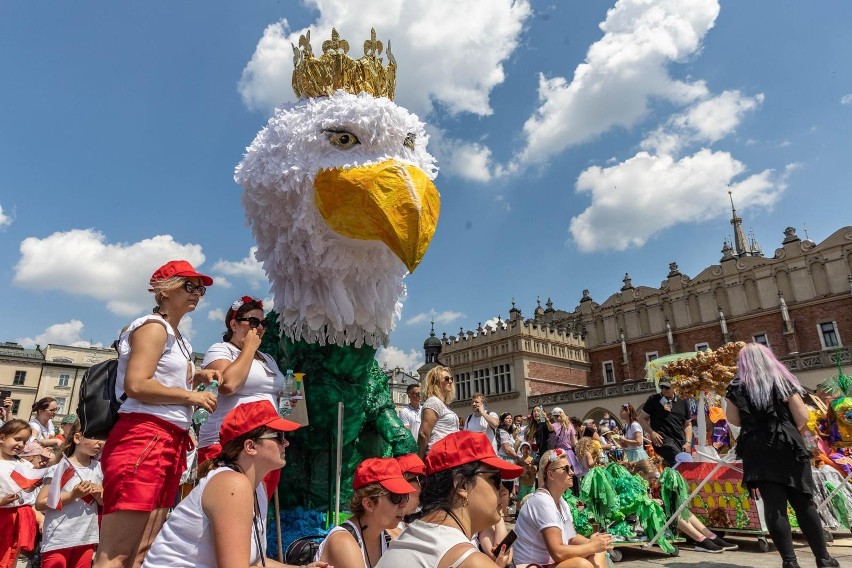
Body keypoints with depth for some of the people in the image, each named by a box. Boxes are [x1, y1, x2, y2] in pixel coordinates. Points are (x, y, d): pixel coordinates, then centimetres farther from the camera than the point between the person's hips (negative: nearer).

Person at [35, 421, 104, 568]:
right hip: (58, 540, -4)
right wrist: (72, 495, -20)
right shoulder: (60, 467, -9)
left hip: (86, 539, 5)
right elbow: (40, 503, -10)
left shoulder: (98, 468, 4)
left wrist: (100, 496, -8)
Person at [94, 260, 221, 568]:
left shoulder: (178, 338, 23)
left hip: (170, 443, 10)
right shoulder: (153, 327, -6)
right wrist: (192, 396, -10)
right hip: (142, 439, -10)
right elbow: (136, 385, -18)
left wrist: (197, 377, 11)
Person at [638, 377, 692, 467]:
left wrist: (688, 442, 5)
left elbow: (688, 424, 18)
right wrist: (652, 433, -7)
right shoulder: (654, 400, 4)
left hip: (681, 440, 5)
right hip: (663, 439, -5)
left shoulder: (682, 401, 14)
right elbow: (641, 418, 8)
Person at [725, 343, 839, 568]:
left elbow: (734, 419, 3)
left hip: (756, 451, 0)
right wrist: (790, 431, 16)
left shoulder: (737, 387, 2)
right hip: (787, 447, 0)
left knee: (773, 504, -1)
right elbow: (802, 417, -3)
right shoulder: (782, 381, 1)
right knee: (804, 502, 10)